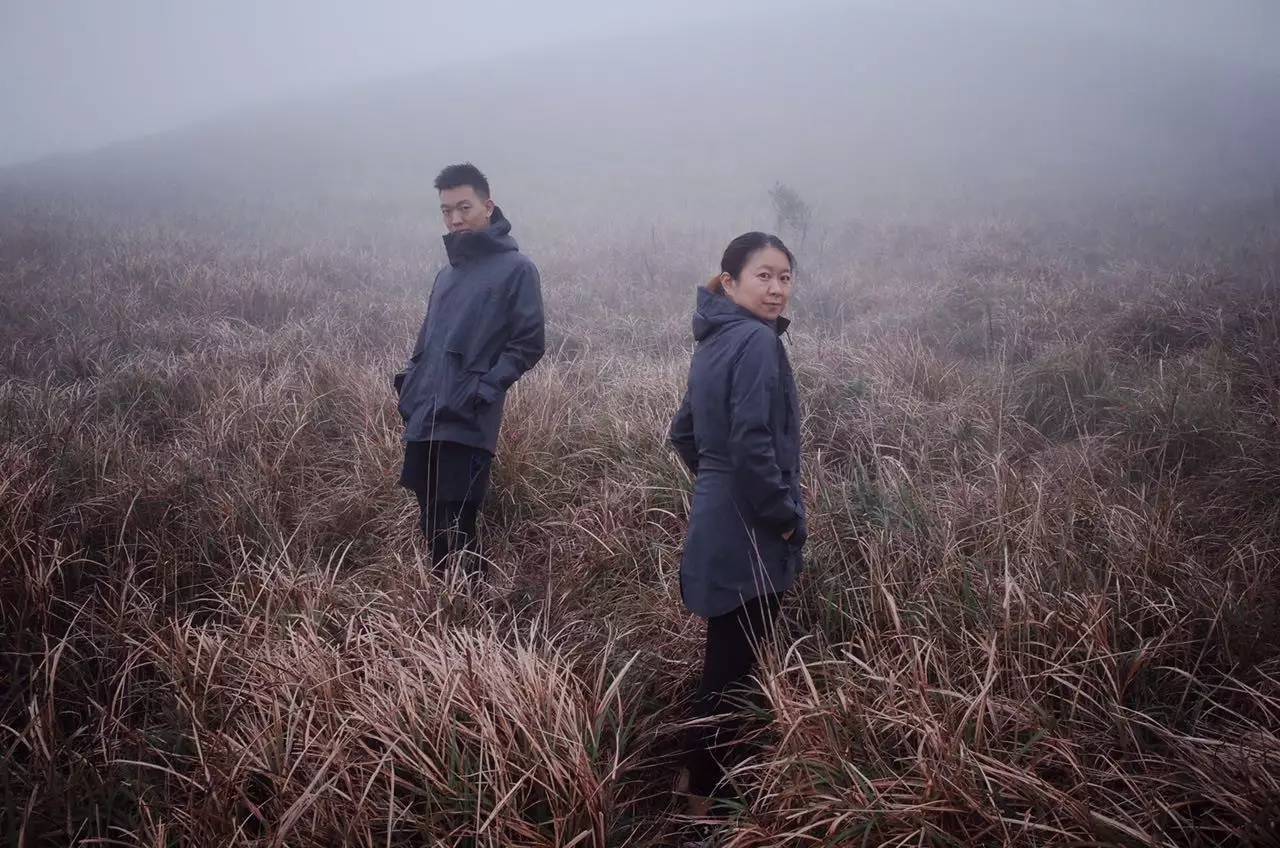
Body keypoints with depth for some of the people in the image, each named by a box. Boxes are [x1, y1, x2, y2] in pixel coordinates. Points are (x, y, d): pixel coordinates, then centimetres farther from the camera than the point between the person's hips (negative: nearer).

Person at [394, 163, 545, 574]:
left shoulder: (516, 268, -3)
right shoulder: (448, 272, 20)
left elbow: (529, 343, -8)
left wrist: (485, 388, -17)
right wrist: (409, 379, 10)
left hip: (468, 425, -7)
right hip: (423, 421, 7)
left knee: (457, 532, -9)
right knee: (433, 530, 12)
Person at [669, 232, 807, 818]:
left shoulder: (717, 340, 12)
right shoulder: (757, 341, -18)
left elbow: (685, 433, 21)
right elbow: (752, 445, -26)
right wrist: (788, 518, -15)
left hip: (718, 528, 10)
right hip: (749, 537, -10)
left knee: (723, 664, 21)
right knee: (732, 671, 3)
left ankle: (698, 777, 36)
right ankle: (706, 800, 17)